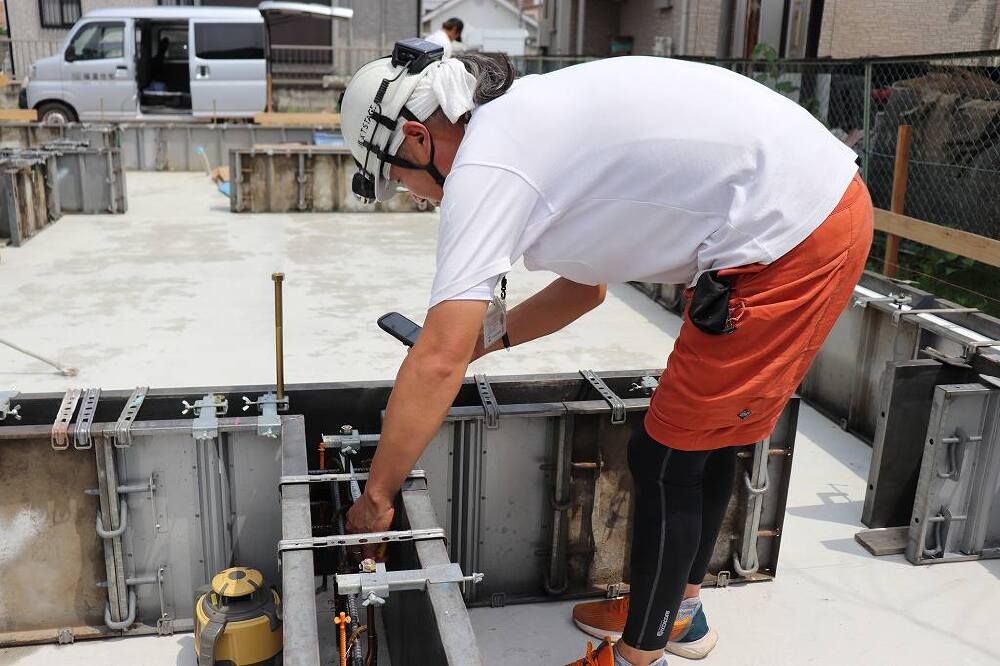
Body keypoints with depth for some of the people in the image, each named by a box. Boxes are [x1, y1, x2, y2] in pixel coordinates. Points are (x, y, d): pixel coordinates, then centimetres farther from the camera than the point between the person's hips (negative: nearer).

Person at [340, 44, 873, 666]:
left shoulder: (485, 165, -14)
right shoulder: (531, 120, 16)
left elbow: (438, 365, -17)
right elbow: (585, 286, 26)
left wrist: (376, 497, -4)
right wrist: (482, 339, 23)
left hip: (792, 240, -10)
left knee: (663, 461, 2)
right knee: (704, 433, 21)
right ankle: (679, 608, 41)